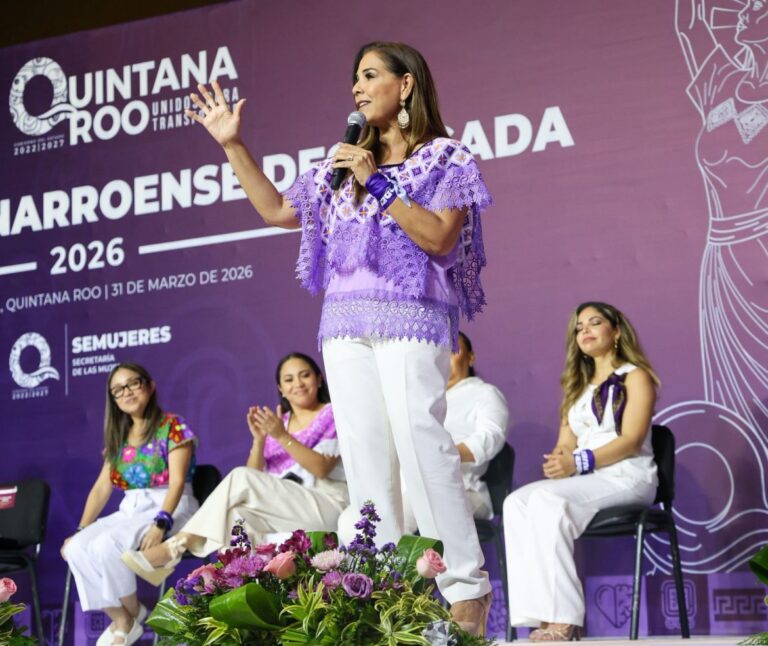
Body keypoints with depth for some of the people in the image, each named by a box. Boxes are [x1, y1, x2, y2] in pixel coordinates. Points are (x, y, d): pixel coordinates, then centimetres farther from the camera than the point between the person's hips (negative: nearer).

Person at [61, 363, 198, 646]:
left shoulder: (172, 426, -4)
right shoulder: (118, 436, 16)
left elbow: (177, 481, -15)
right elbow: (101, 487, 12)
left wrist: (161, 523, -28)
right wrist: (81, 529, 1)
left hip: (170, 509, -6)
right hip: (129, 512, 6)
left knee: (106, 543, -32)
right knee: (75, 548, -21)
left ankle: (131, 617, -10)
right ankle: (120, 621, -14)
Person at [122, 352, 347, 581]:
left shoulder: (333, 414, 4)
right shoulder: (278, 421, 18)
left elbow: (321, 469, -13)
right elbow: (257, 478, 6)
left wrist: (282, 436, -22)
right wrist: (259, 440, -11)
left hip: (326, 504, -5)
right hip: (285, 507, 5)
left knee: (240, 479, -24)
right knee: (237, 516, -28)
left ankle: (173, 548, -26)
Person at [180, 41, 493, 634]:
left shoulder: (445, 159, 5)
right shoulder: (344, 165, 21)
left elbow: (439, 237, -8)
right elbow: (277, 210, 25)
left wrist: (378, 185, -9)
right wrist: (233, 145, 21)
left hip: (410, 317, -6)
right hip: (346, 319, 6)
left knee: (421, 446, -16)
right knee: (365, 456, 0)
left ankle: (468, 588, -10)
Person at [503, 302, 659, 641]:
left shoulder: (635, 376, 4)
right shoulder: (578, 385, 25)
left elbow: (631, 440, -10)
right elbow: (566, 442, 16)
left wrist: (579, 462, -22)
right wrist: (560, 459, -9)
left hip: (628, 477, -6)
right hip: (587, 482, 6)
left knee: (548, 501, -32)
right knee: (517, 502, -22)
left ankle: (563, 620, -35)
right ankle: (548, 616, -33)